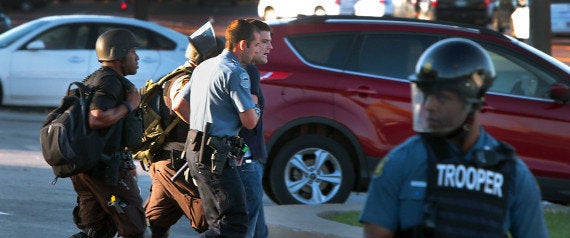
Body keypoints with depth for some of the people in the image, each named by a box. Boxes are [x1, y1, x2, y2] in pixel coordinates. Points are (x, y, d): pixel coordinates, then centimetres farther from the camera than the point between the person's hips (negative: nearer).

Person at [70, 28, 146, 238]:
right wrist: (128, 106, -16)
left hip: (83, 165, 10)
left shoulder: (93, 80, 20)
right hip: (106, 167, -10)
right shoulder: (110, 81, -14)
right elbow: (96, 119, -30)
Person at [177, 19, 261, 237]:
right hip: (216, 155, -10)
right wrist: (256, 110, 8)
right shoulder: (235, 73, -12)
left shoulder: (204, 67, 17)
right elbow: (249, 121, -14)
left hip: (195, 150, 10)